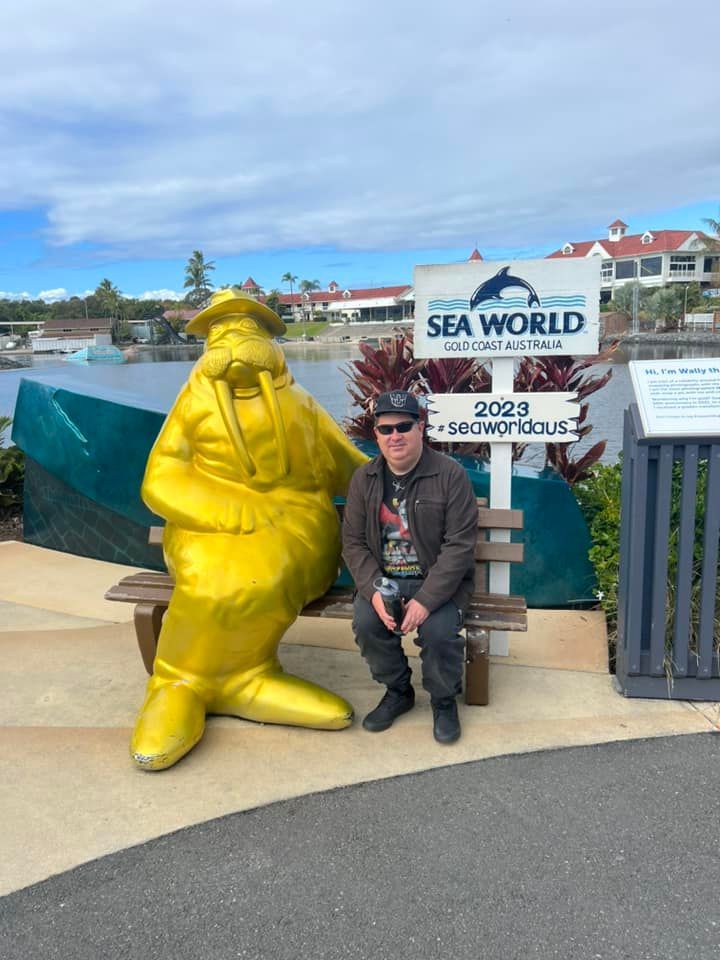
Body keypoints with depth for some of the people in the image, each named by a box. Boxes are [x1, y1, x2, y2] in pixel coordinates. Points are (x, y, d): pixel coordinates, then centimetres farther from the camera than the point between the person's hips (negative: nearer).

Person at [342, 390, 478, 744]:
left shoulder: (450, 475, -12)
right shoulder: (364, 478, 1)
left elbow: (459, 545, -16)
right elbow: (353, 542, 1)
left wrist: (426, 600, -24)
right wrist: (373, 591, -16)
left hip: (439, 580, -3)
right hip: (383, 578, 3)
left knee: (438, 630, -28)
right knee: (365, 622, -23)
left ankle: (444, 701, 5)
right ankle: (397, 691, 7)